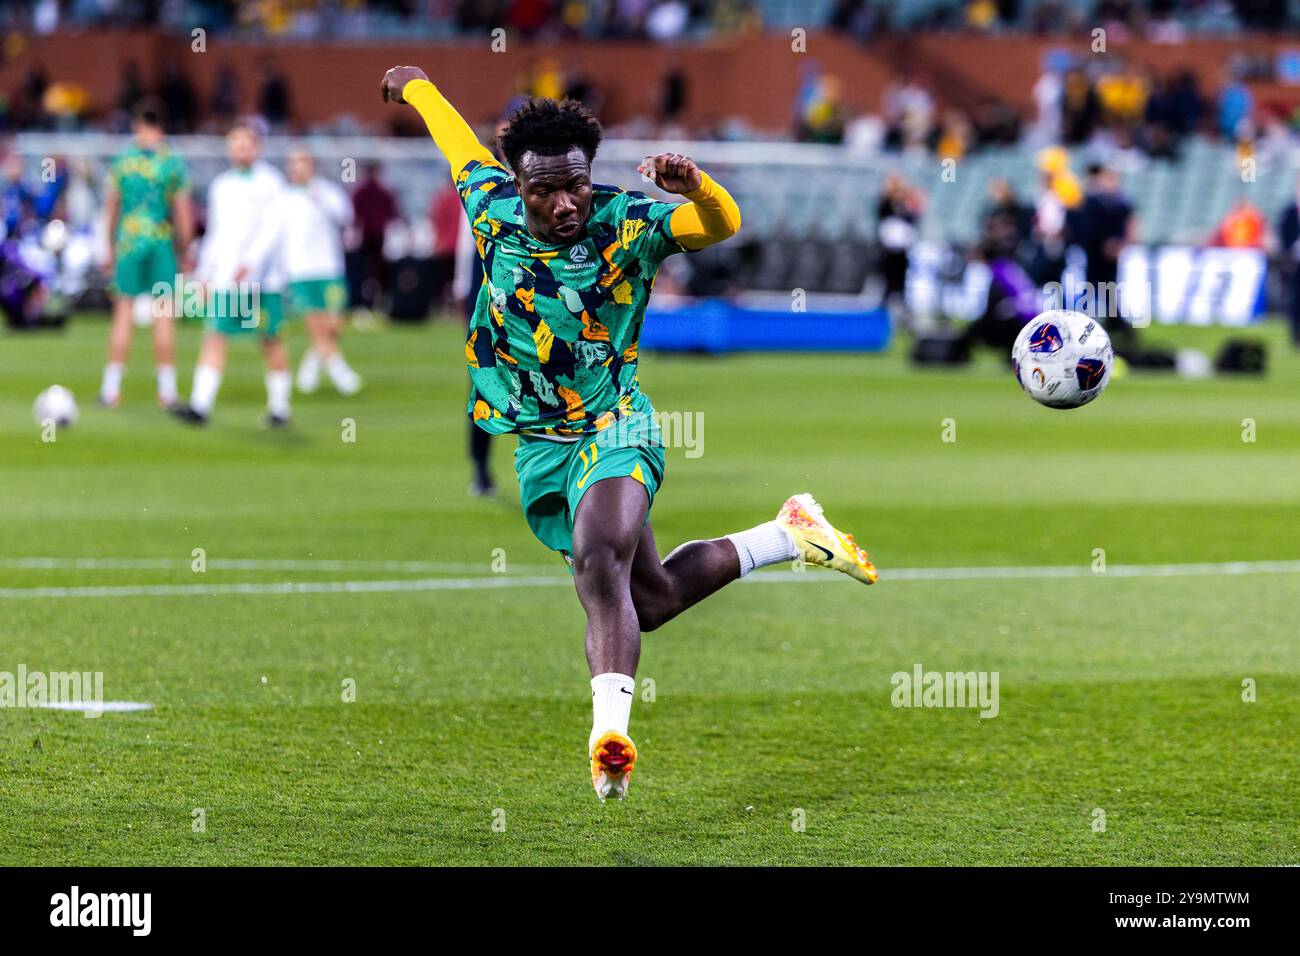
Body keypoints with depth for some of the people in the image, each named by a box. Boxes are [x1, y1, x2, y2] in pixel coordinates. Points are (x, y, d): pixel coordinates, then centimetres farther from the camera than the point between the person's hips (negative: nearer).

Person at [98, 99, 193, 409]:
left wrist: (111, 246, 17)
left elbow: (111, 208, 7)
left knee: (124, 313, 5)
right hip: (163, 243, -1)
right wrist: (185, 252, 7)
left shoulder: (121, 162, 1)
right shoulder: (173, 163, -3)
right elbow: (183, 213, -2)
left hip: (129, 243, 1)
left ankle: (111, 388, 4)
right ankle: (167, 389, 3)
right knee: (163, 315, 3)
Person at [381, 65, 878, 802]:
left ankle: (610, 730, -39)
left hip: (612, 432, -5)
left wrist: (696, 188, -52)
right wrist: (414, 83, 33)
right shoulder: (492, 208, -5)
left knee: (598, 561, -32)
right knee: (650, 597, 6)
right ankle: (792, 535, 28)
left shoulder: (627, 224, -15)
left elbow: (722, 225, -30)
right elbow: (456, 134, 15)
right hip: (535, 445, 5)